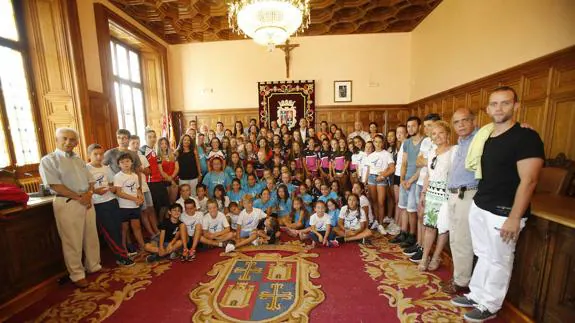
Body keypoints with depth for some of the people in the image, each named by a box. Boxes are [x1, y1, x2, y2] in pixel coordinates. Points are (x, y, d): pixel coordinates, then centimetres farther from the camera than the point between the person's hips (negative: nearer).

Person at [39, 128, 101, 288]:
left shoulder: (79, 160, 14)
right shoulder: (48, 160, -5)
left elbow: (90, 181, 13)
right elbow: (55, 186, -14)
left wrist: (89, 194, -6)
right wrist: (79, 197, -14)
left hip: (87, 201, 6)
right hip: (67, 203, -6)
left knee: (91, 237, 13)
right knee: (72, 241, 2)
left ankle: (94, 266, 29)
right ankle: (77, 275, 17)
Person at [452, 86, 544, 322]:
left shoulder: (526, 137, -13)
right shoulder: (485, 136, 8)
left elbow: (528, 181, -17)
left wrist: (514, 218, -18)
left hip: (504, 212, -6)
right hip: (479, 206, 7)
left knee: (498, 261, 9)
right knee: (483, 255, 18)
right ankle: (476, 296, 33)